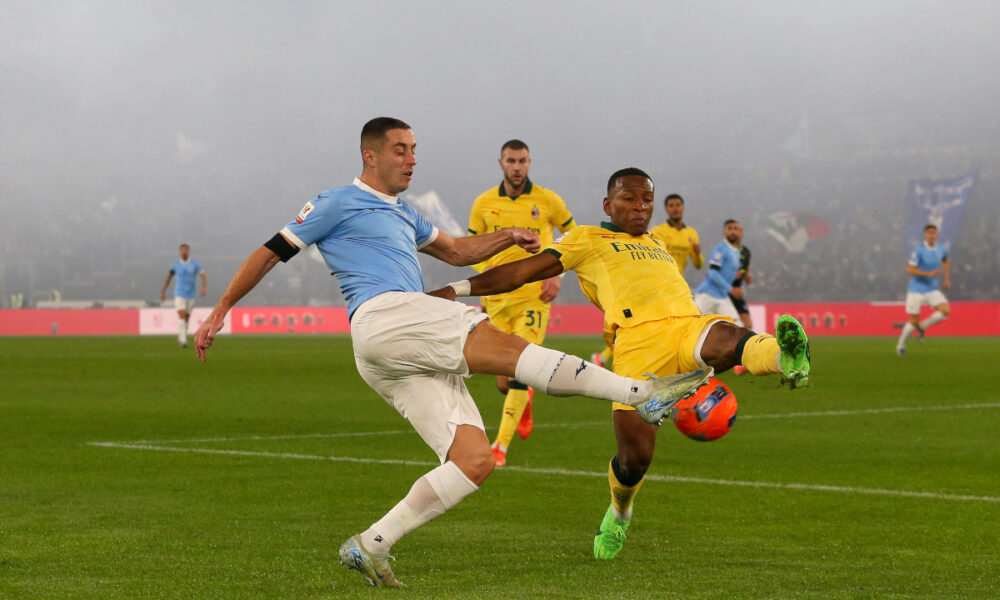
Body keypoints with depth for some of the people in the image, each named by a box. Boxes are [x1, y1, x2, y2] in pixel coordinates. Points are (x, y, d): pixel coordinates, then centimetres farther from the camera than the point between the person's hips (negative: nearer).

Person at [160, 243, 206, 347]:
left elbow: (204, 276, -6)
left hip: (190, 295, 2)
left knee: (186, 318, 10)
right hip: (179, 295, -2)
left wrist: (204, 287, -25)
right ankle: (183, 340, -25)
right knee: (181, 316, -19)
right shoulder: (176, 264, 1)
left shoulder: (194, 264, -1)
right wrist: (163, 291, 14)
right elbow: (169, 277, 14)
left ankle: (180, 339, 31)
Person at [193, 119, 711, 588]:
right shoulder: (339, 203, 10)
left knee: (475, 461, -6)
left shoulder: (402, 215, 34)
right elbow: (271, 253, 11)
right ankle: (644, 393, -33)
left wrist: (508, 237, 21)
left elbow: (458, 251, 40)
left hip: (417, 360, 9)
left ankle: (370, 547, -5)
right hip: (382, 317, -9)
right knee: (509, 346, -24)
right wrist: (219, 312, 8)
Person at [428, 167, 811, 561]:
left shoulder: (657, 246, 37)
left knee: (729, 339, -34)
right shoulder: (587, 240, 21)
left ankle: (785, 357, -66)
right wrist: (457, 290, 5)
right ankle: (619, 514, 19)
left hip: (690, 325, 3)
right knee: (634, 458, -11)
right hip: (637, 339, -3)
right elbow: (523, 271, 14)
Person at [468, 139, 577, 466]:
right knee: (503, 383, 4)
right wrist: (486, 271, -7)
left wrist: (557, 274, 0)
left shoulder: (548, 200, 0)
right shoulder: (484, 203, 4)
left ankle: (501, 444, -10)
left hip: (535, 295, -2)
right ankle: (524, 402, 42)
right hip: (497, 298, 2)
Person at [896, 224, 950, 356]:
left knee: (945, 311, -17)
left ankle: (921, 326, 6)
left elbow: (945, 261, 26)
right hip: (916, 289, -5)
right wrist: (929, 274, -26)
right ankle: (901, 344, 21)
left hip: (932, 289, 5)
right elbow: (910, 270, -19)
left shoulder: (941, 250, 3)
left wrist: (946, 279, 20)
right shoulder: (919, 250, -15)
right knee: (913, 321, -3)